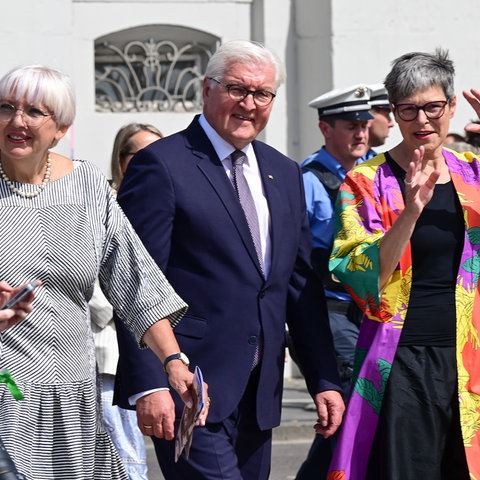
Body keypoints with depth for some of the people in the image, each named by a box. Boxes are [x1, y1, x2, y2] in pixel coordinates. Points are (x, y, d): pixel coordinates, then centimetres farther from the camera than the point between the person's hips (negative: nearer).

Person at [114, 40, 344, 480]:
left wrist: (325, 379, 12)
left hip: (259, 392, 7)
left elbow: (301, 284, 19)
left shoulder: (284, 174, 16)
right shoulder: (161, 165, -6)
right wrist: (149, 384, -18)